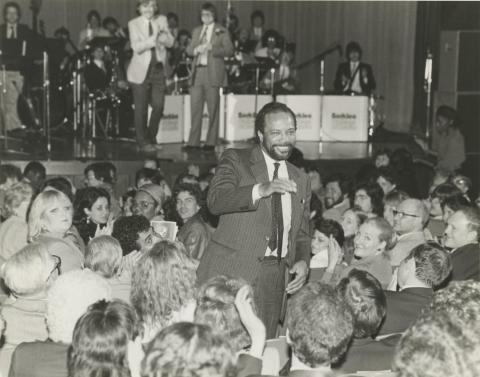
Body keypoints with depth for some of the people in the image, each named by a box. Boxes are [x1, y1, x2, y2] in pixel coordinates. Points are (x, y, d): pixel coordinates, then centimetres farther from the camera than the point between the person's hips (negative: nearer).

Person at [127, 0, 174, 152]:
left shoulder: (161, 20, 7)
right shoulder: (133, 24, -2)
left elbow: (170, 42, -1)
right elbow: (136, 47, -13)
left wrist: (160, 34, -19)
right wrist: (153, 38, -23)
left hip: (159, 69, 3)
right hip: (141, 70, -3)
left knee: (158, 106, 2)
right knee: (141, 109, 2)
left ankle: (151, 138, 20)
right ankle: (143, 142, 14)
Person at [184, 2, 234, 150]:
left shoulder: (221, 32, 4)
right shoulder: (196, 31, 19)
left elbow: (229, 50, -6)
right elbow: (189, 49, 15)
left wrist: (211, 48, -17)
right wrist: (196, 49, -7)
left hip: (212, 73, -4)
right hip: (197, 72, 4)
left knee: (213, 109, -2)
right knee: (195, 109, 1)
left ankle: (211, 142, 4)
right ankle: (193, 142, 4)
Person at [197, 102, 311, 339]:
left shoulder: (301, 180, 19)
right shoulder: (235, 160, 3)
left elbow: (302, 234, 23)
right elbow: (215, 200, -15)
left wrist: (303, 262, 2)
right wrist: (260, 190, -29)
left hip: (273, 282, 5)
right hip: (230, 275, -4)